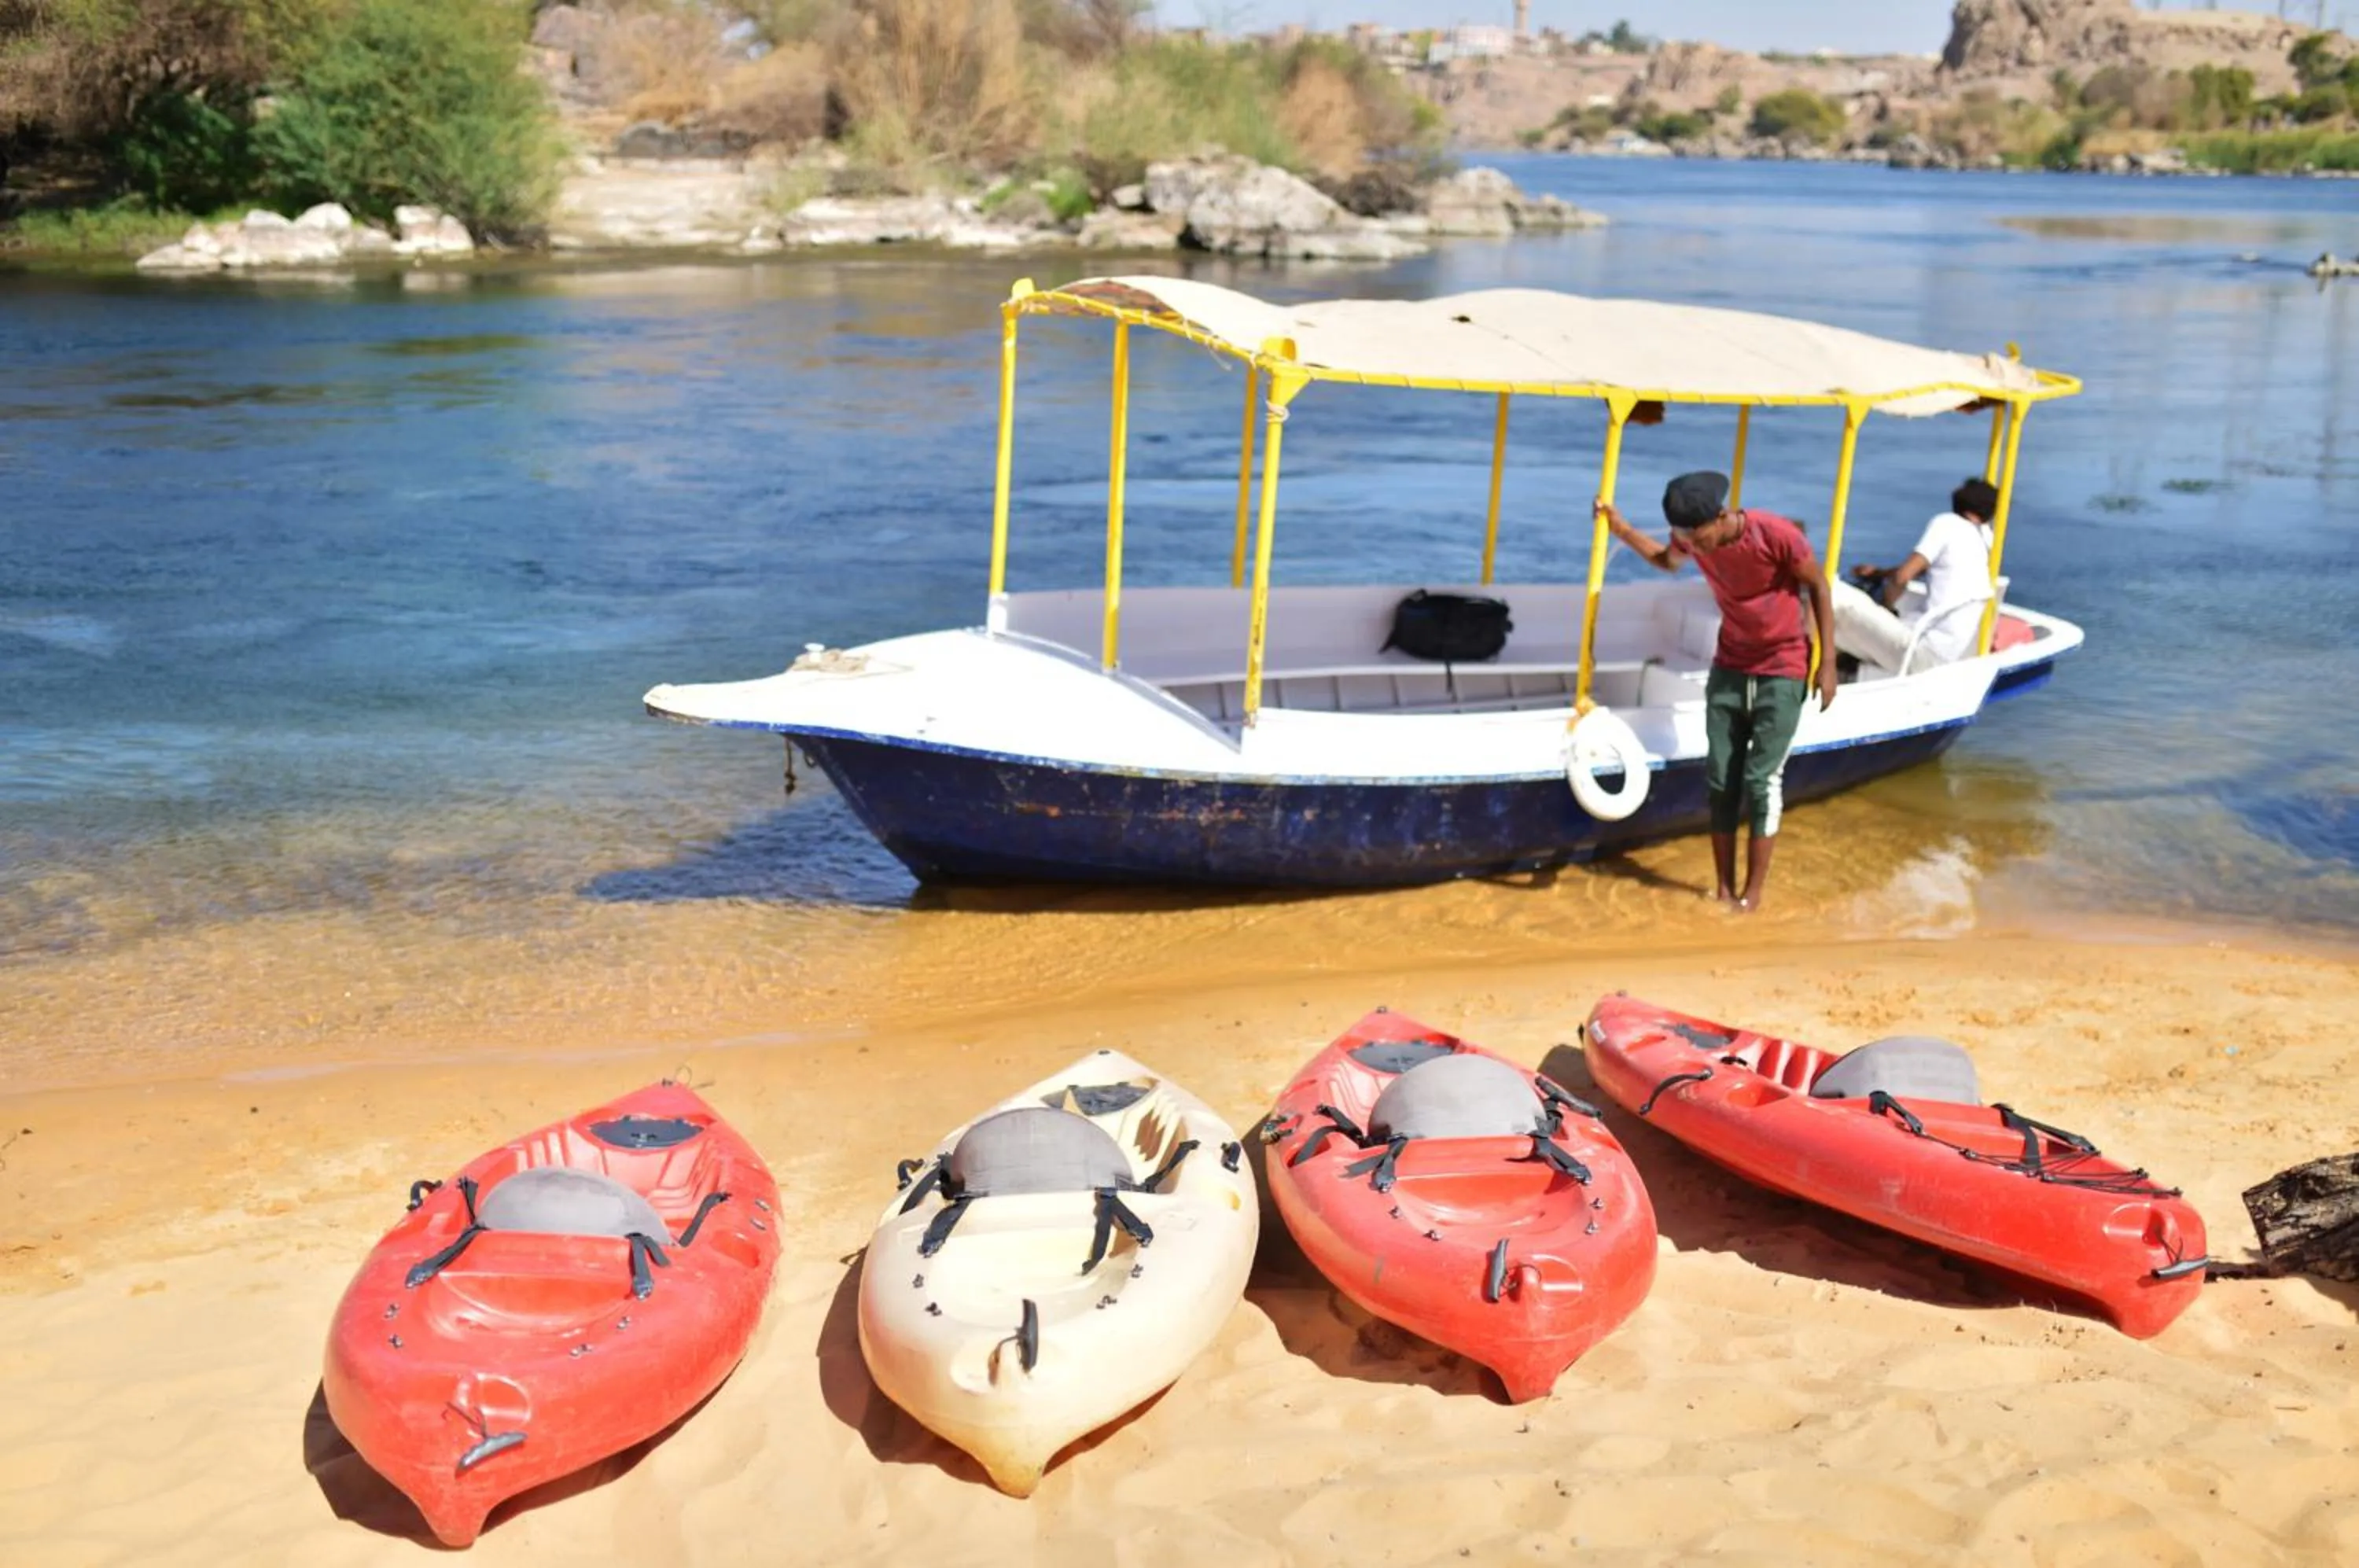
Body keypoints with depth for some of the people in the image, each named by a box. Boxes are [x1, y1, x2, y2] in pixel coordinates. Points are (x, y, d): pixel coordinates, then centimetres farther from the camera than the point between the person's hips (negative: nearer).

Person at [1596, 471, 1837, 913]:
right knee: (1720, 781, 3)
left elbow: (1818, 587, -11)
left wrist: (1828, 662, -10)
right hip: (1729, 668, 5)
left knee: (1762, 781, -7)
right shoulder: (1695, 536, -11)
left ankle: (1753, 893, 1)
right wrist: (1621, 529, -1)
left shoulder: (1776, 534, -26)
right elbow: (1667, 560, 14)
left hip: (1781, 672, -5)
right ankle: (1724, 889, 10)